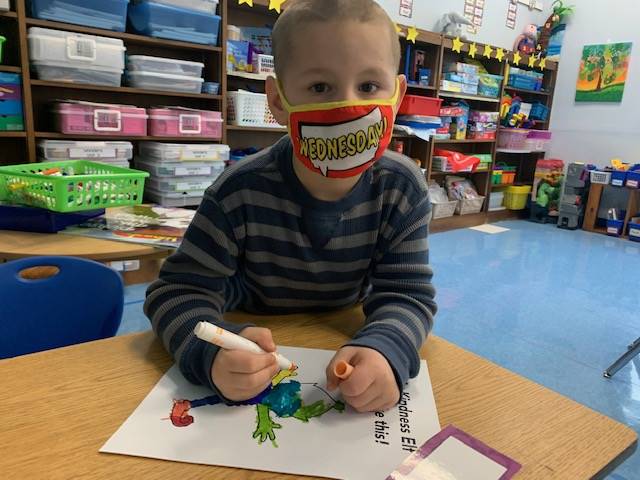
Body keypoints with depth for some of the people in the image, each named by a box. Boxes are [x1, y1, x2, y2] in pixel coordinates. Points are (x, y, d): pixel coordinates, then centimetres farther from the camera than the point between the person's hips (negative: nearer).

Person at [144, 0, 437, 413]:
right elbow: (180, 291, -21)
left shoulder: (403, 189, -18)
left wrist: (385, 351, -42)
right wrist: (213, 355, -43)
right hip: (254, 356, 1)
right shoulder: (242, 193, -25)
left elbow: (408, 294, -19)